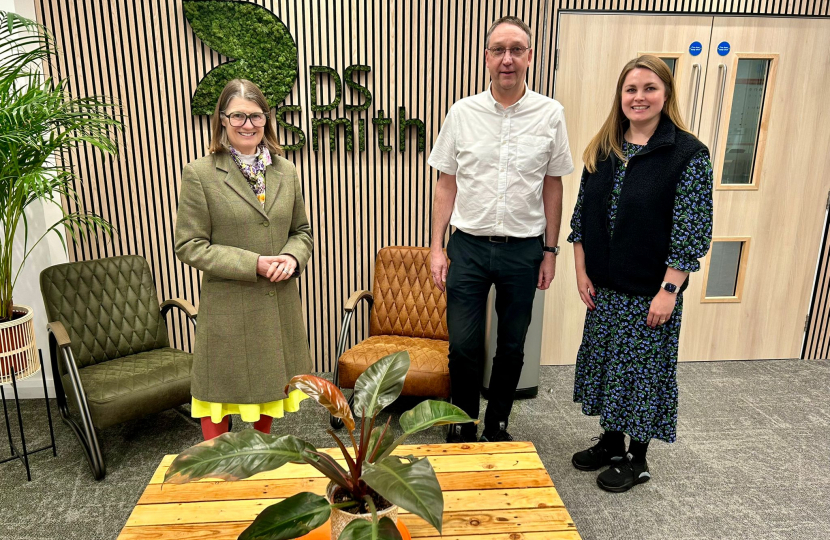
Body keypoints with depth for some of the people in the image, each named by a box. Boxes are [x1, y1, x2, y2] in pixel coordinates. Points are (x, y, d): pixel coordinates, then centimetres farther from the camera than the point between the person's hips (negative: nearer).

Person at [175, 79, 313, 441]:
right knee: (220, 386, 10)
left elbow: (302, 230, 12)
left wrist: (292, 257, -11)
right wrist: (252, 264, -19)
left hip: (279, 302, 5)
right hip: (227, 304, -4)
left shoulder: (285, 170, 5)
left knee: (270, 381, 21)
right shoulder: (200, 173, -8)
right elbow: (188, 246, -10)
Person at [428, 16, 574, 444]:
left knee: (512, 347, 12)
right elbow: (446, 185, 3)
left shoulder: (550, 114, -1)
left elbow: (552, 187, 5)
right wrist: (437, 247, -1)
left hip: (523, 249, 1)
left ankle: (497, 424, 33)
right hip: (469, 246, 0)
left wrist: (550, 251, 4)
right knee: (463, 346, 3)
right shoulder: (462, 113, -1)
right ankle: (463, 424, 27)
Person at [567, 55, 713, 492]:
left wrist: (669, 289, -16)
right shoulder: (602, 149, 4)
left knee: (643, 370, 7)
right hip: (604, 287, 5)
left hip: (650, 290, -5)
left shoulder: (688, 154, -11)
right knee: (604, 362, 16)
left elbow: (692, 230, -13)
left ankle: (637, 459, 28)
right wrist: (582, 271, 1)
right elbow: (582, 213, 6)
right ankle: (611, 442, 37)